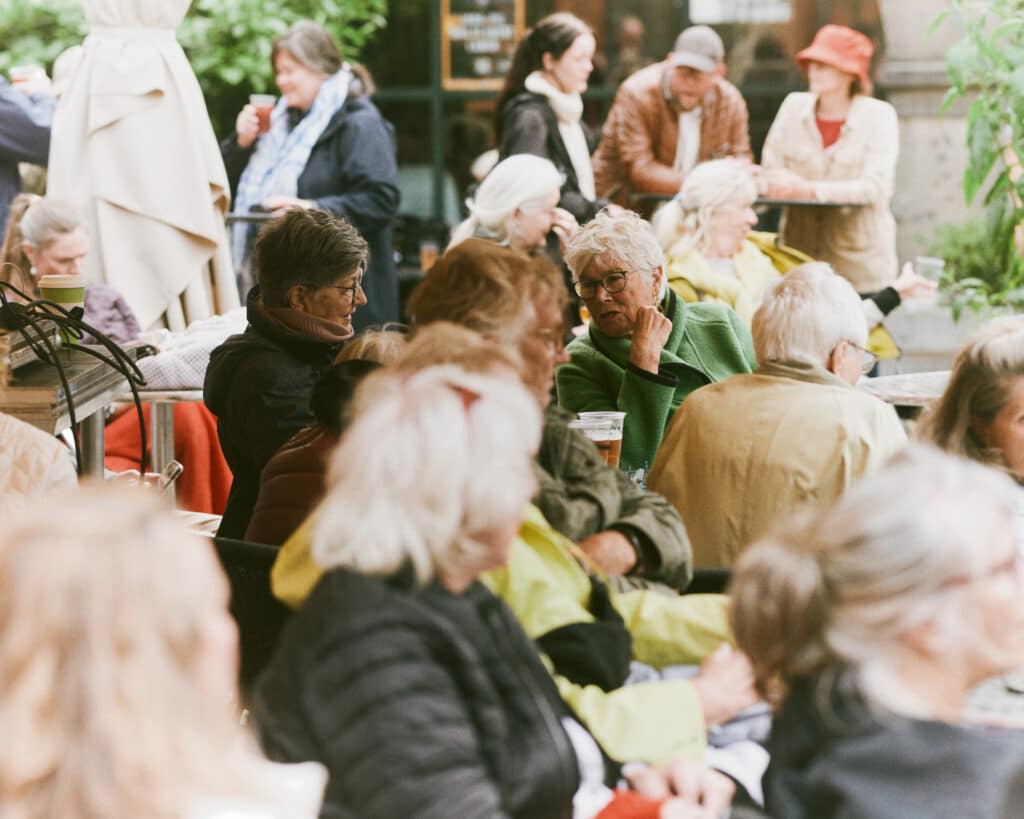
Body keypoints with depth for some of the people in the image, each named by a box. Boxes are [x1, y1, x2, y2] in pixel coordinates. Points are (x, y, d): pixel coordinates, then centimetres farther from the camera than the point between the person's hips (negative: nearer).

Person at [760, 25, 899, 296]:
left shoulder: (878, 115, -4)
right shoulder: (794, 106, 7)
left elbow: (875, 187, -15)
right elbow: (769, 176, 5)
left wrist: (807, 189, -24)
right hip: (799, 258, 3)